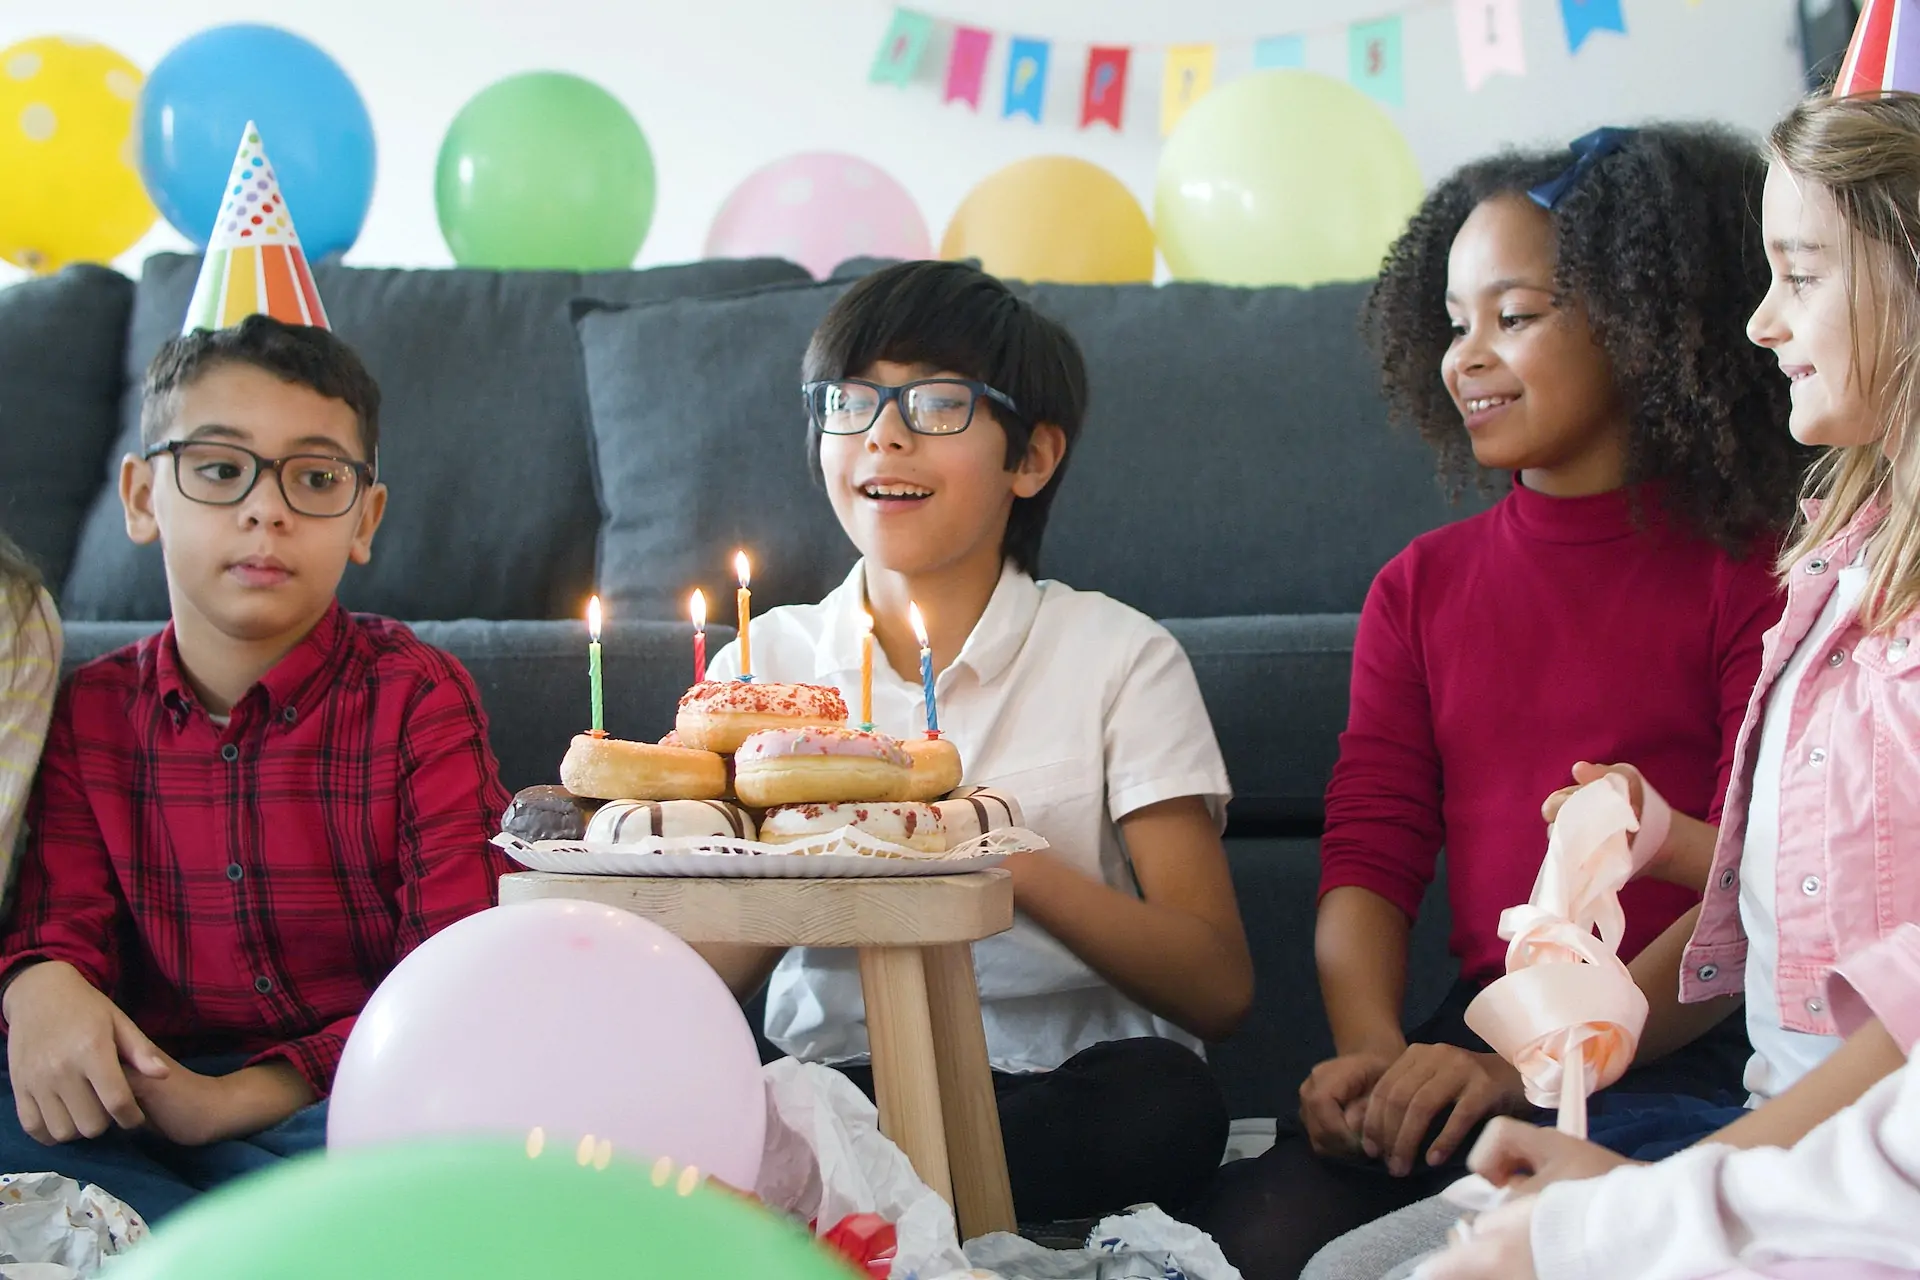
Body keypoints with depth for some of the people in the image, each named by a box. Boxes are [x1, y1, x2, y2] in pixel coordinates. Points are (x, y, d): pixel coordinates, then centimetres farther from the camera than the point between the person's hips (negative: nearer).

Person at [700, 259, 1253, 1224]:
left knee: (1164, 1106, -34)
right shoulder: (763, 662, 8)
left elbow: (1217, 987, -6)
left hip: (1062, 1085, 2)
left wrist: (1015, 863, -20)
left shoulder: (1119, 656, 1)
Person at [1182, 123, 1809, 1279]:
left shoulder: (1750, 573, 1)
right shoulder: (1419, 588, 17)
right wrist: (1373, 1050, -14)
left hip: (1686, 1046, -4)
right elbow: (1369, 854, 8)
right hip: (1481, 1036, 4)